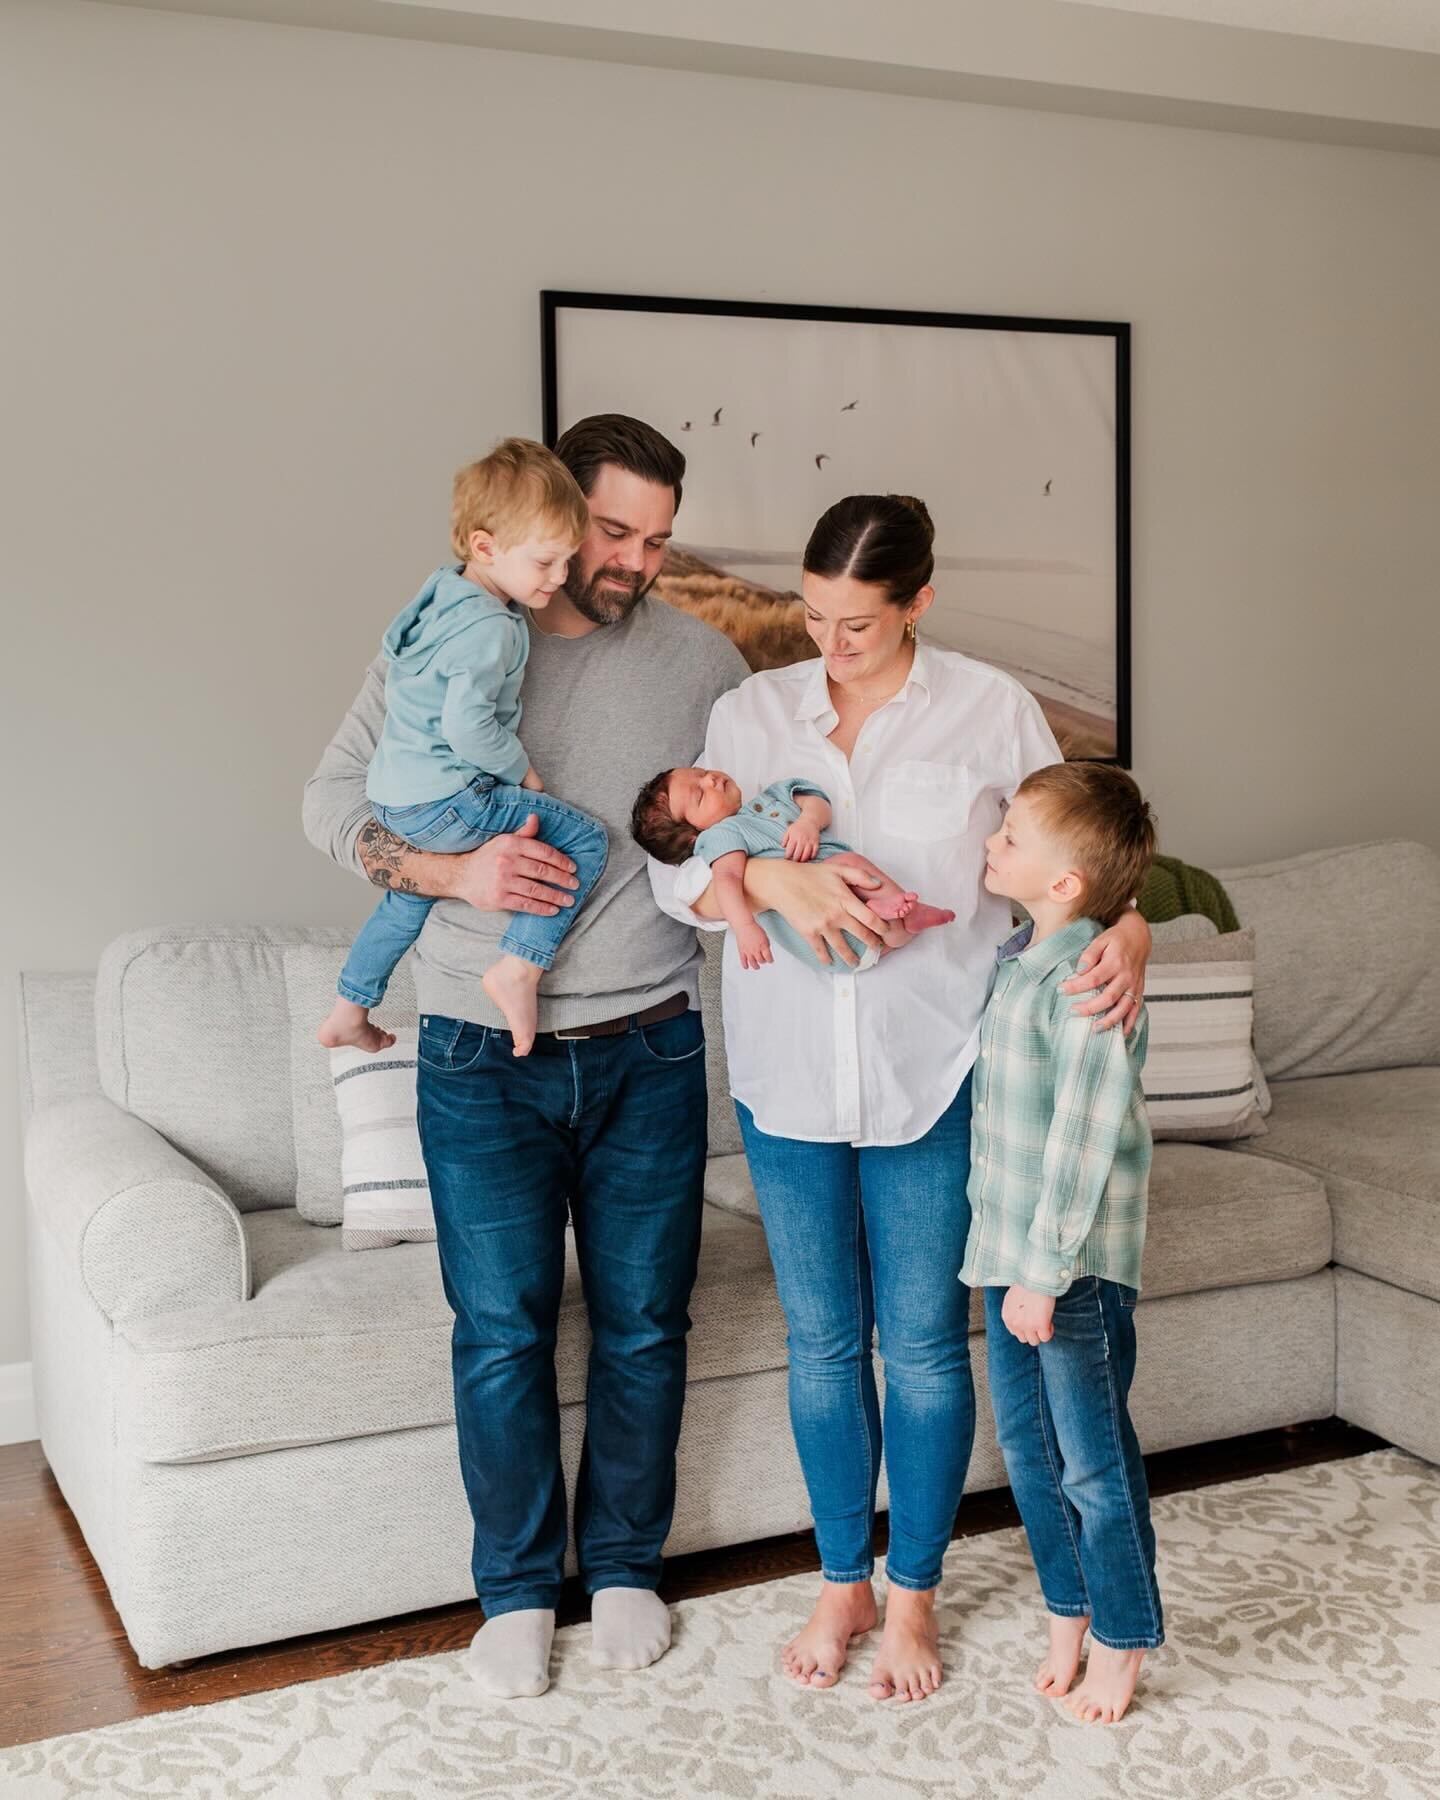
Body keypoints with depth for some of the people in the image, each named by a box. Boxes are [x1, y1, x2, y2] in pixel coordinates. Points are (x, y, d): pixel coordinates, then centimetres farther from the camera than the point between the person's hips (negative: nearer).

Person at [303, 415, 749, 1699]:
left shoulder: (698, 658, 2)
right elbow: (335, 803, -1)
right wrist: (453, 869, -18)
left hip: (648, 1052, 2)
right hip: (483, 1059, -1)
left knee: (644, 1323, 10)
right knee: (503, 1331, 4)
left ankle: (626, 1564, 30)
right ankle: (517, 1585, 24)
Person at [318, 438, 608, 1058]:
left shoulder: (444, 594, 10)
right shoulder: (490, 628, -21)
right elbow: (467, 724, -28)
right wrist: (522, 769, -12)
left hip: (392, 796, 10)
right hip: (445, 803, -10)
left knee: (410, 896, 33)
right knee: (584, 838, -10)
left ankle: (348, 1012, 44)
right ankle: (518, 967, -16)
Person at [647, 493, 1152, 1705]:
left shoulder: (991, 709, -3)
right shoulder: (754, 711, 3)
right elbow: (678, 871, -2)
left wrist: (1127, 926, -21)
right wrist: (772, 876, -22)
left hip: (931, 1072, -2)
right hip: (787, 1071, 2)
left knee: (924, 1340, 8)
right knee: (823, 1339, 13)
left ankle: (915, 1594, 27)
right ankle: (844, 1581, 32)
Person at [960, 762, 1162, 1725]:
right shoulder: (1016, 956, 3)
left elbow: (1081, 1144, -23)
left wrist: (1045, 1272, -20)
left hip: (1075, 1266, -8)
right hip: (1010, 1247, 8)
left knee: (1094, 1462, 7)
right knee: (1028, 1446, 18)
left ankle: (1122, 1642, 25)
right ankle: (1068, 1614, 36)